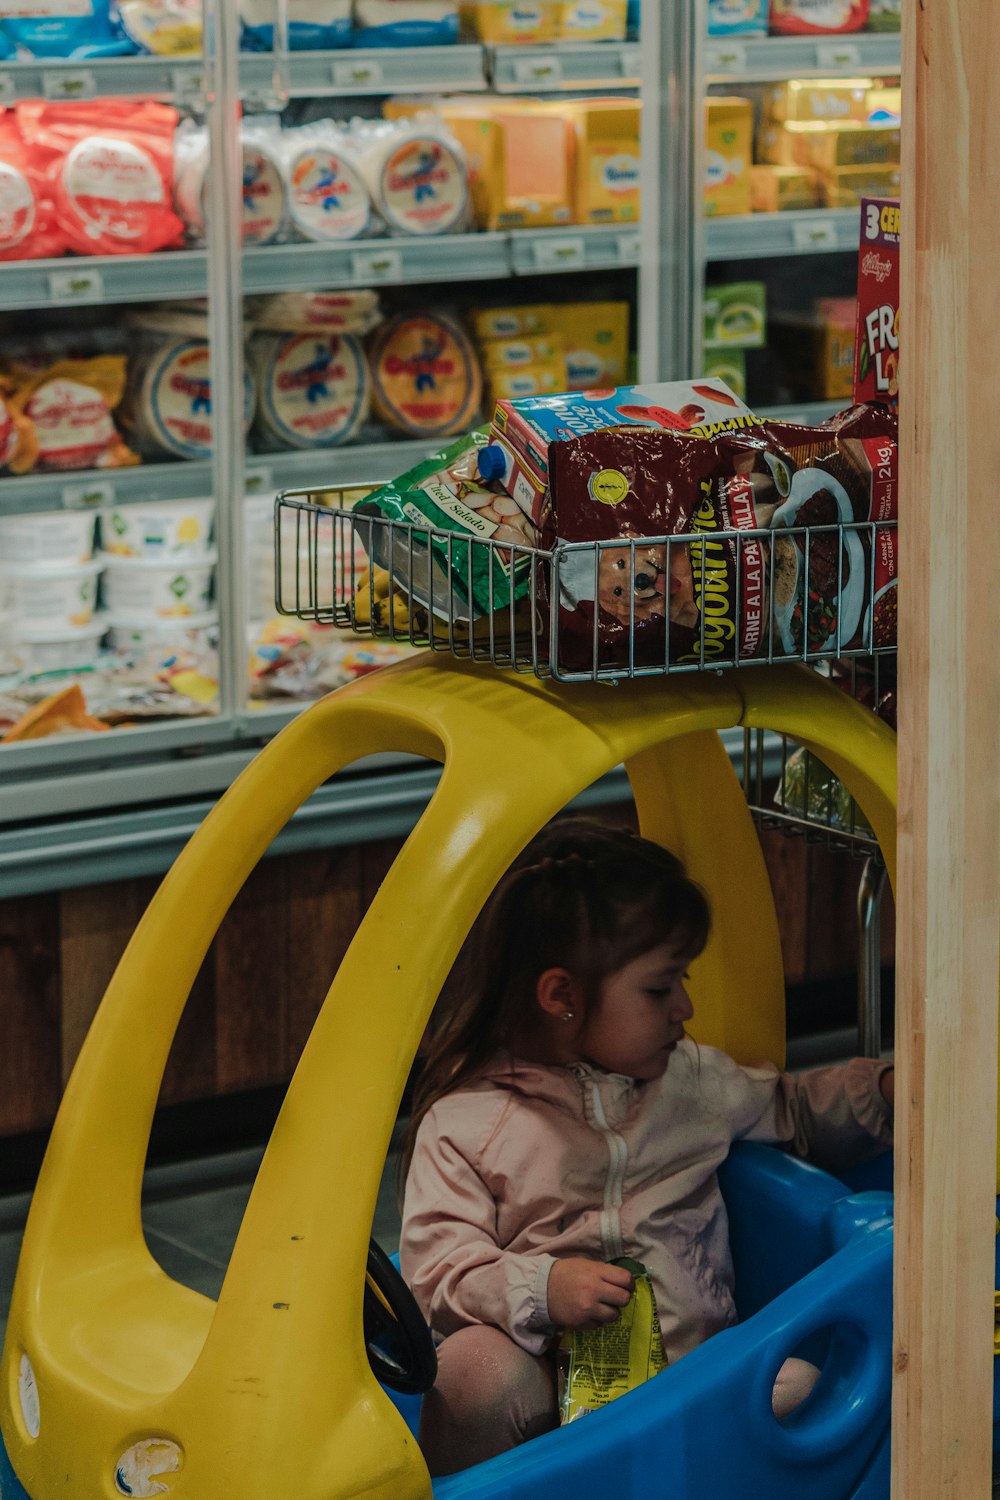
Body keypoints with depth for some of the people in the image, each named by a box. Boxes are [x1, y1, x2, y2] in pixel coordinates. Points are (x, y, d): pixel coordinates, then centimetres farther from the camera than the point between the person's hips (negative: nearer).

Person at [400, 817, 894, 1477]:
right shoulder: (465, 1119, -1)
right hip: (547, 1382, -3)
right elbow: (435, 1267, -7)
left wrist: (883, 1090, 17)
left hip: (689, 1368, 4)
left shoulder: (693, 1079, 15)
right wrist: (539, 1288, -23)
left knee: (795, 1380, -26)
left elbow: (793, 1110, 33)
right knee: (478, 1367, -37)